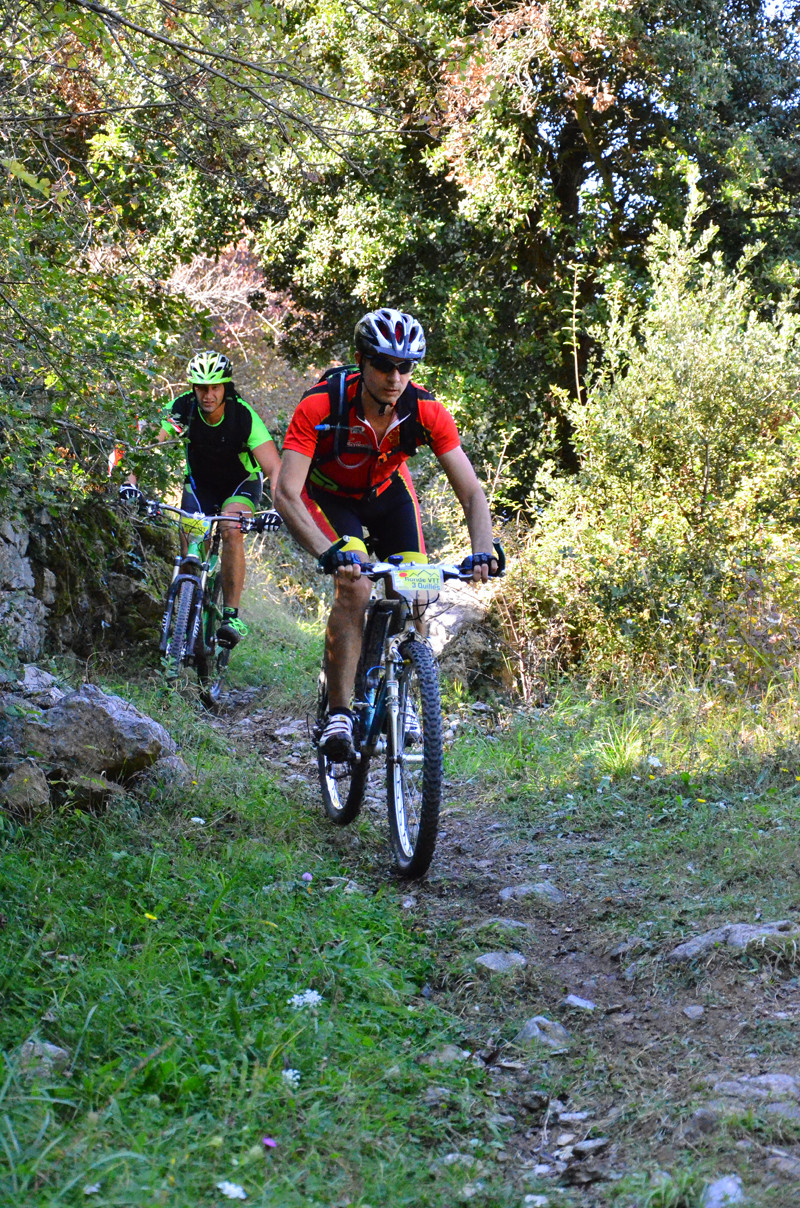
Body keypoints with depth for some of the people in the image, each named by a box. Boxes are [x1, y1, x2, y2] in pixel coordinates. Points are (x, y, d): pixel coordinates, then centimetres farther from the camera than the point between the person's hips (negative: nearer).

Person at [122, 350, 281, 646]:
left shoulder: (244, 416, -30)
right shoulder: (182, 408, -24)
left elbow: (275, 468, -36)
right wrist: (131, 483, -46)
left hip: (242, 483, -3)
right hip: (200, 483, 3)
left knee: (231, 531, -29)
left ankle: (231, 614, -22)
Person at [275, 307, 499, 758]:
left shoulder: (426, 411, -28)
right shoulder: (320, 407, -36)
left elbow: (472, 491, -26)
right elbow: (286, 493, -40)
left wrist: (483, 550, -44)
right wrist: (328, 552, -55)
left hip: (387, 490, 3)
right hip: (329, 494, -3)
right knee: (354, 587, -26)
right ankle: (339, 713, -18)